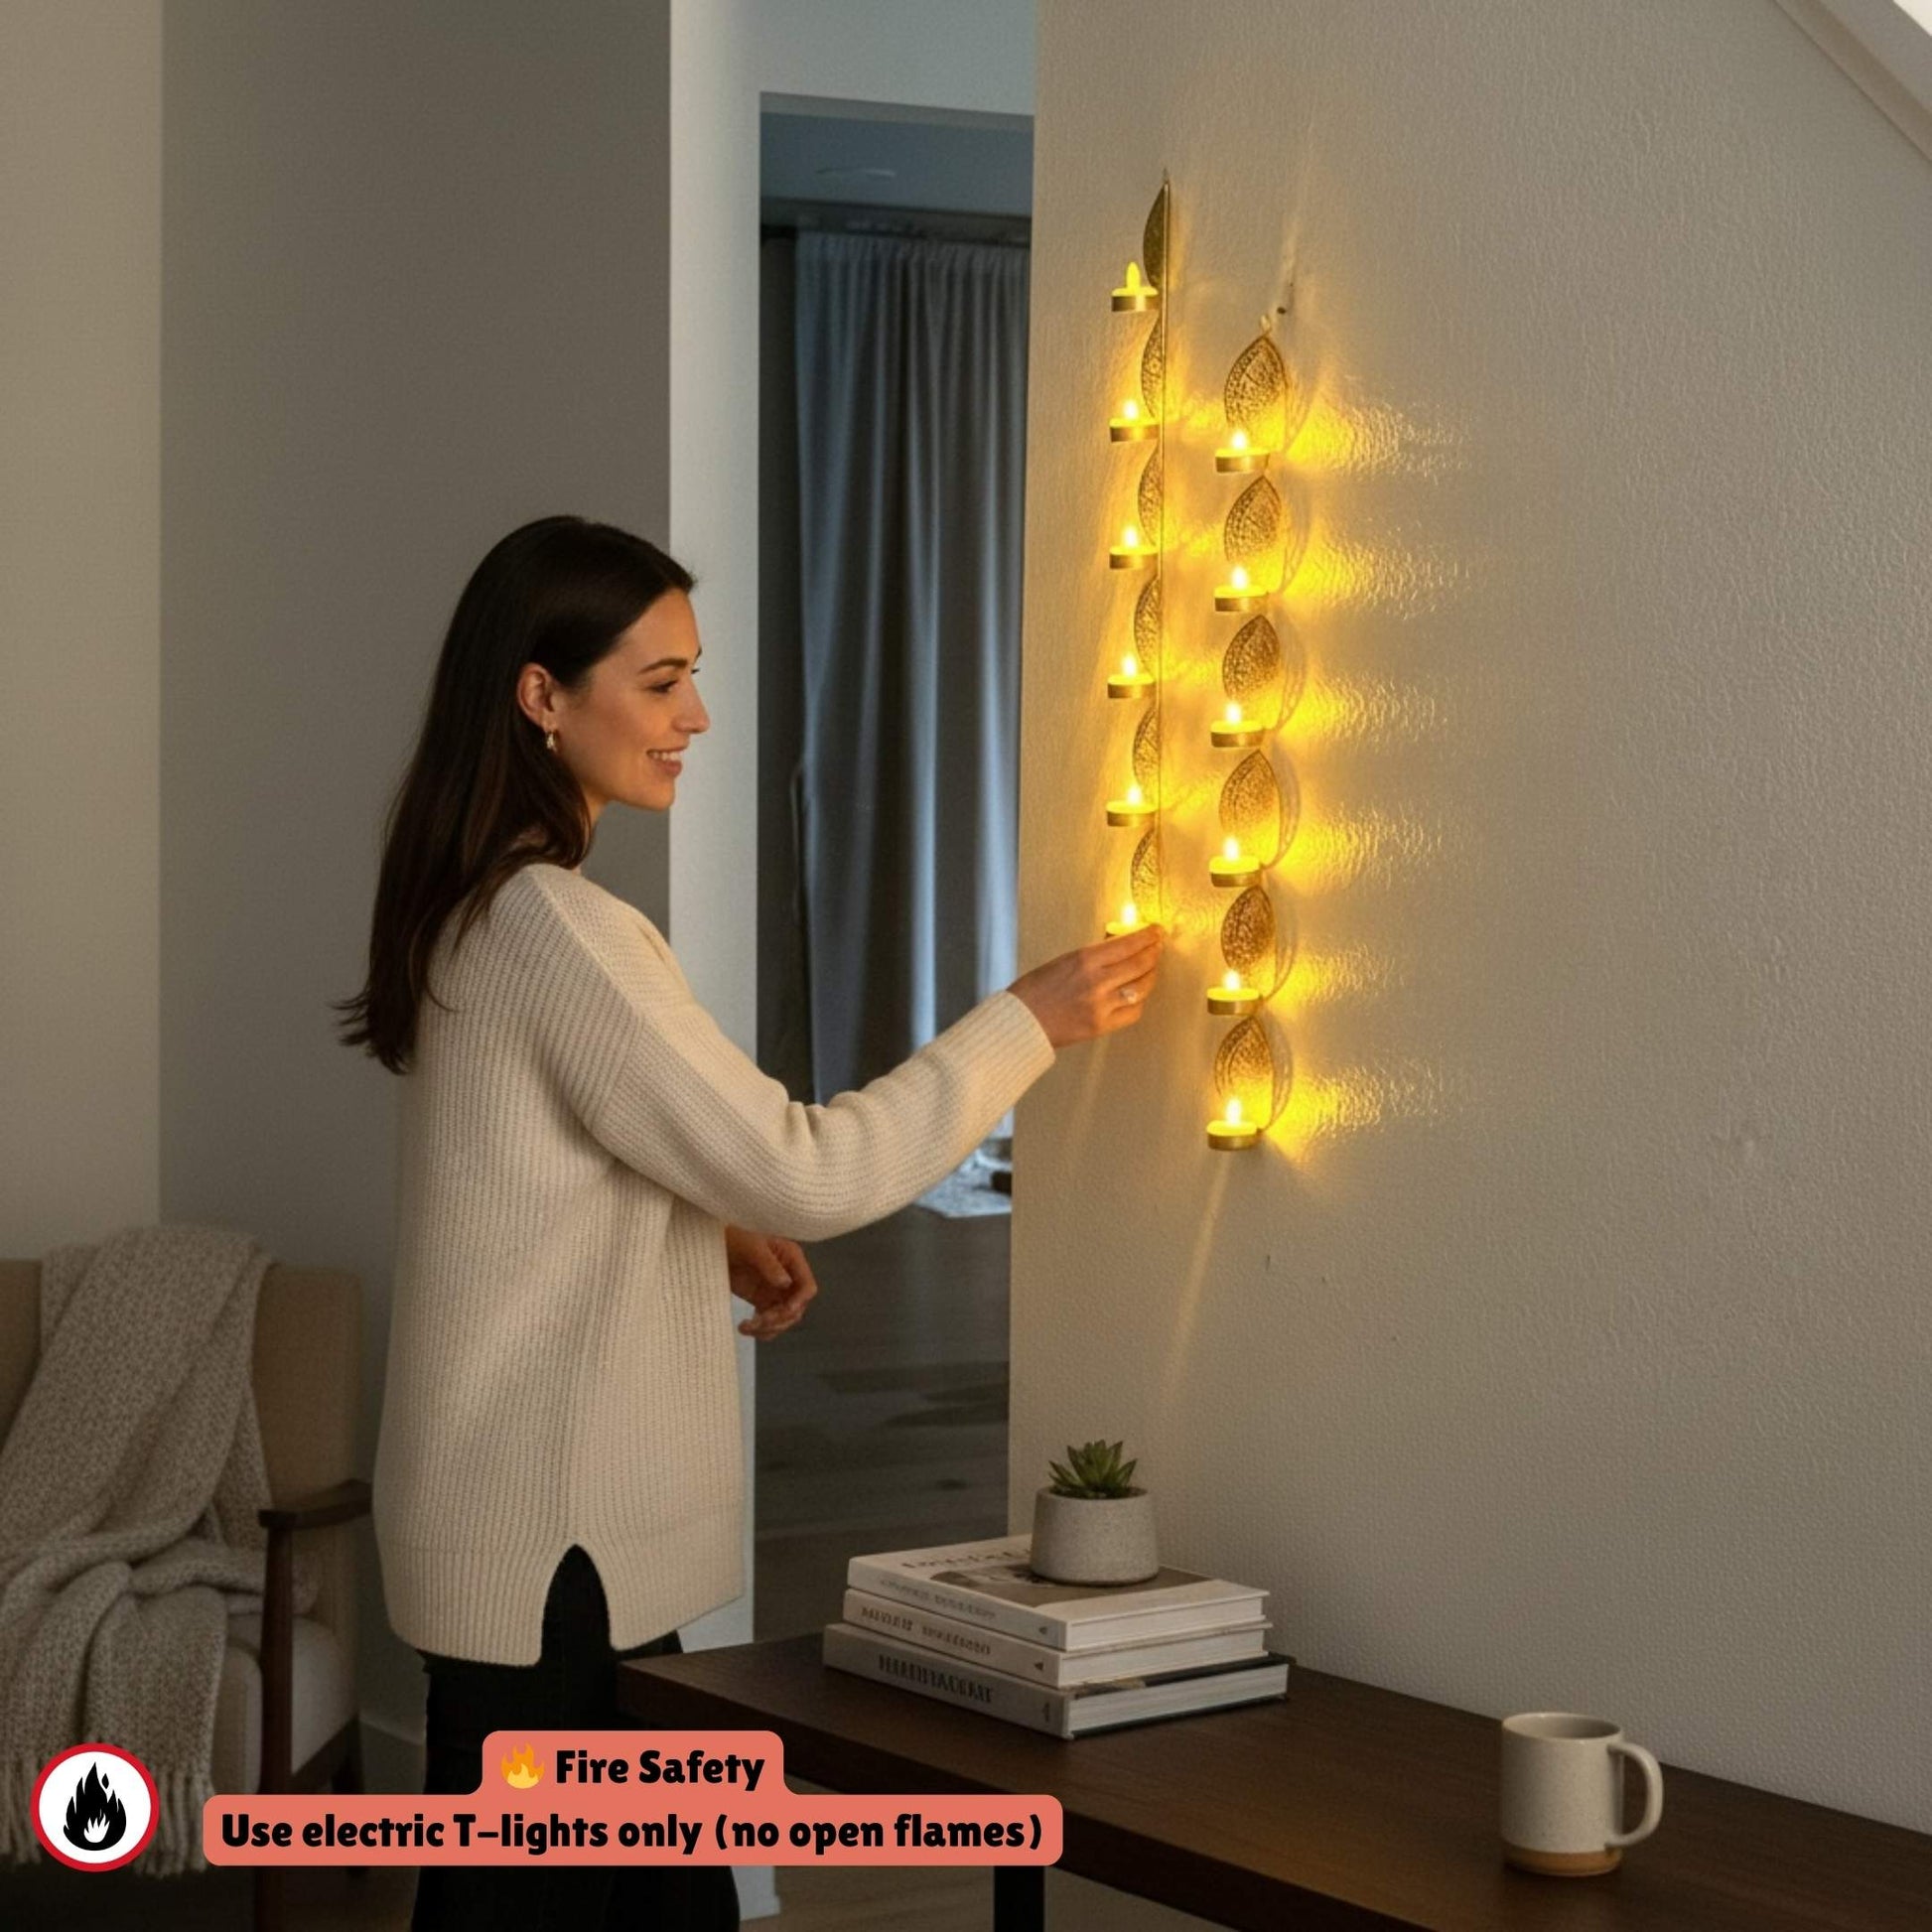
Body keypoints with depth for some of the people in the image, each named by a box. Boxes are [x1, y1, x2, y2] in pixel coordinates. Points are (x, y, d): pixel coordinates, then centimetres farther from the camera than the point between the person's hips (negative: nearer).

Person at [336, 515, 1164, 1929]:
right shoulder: (556, 927, -20)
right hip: (550, 1536, -10)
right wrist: (1028, 1023, -12)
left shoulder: (483, 910, 11)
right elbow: (805, 1168, -20)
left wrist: (719, 1240, 7)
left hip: (557, 1510, 10)